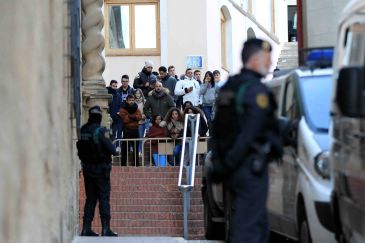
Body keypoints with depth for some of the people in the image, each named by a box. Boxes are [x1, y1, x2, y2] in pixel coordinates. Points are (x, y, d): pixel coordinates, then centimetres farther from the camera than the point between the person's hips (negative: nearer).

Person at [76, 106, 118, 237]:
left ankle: (86, 228, 11)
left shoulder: (83, 131, 0)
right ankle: (105, 228, -5)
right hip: (100, 168, -6)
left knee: (90, 198, 12)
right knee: (104, 199, -1)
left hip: (87, 168, 6)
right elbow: (110, 148, -16)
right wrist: (114, 150, 4)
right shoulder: (99, 131, -16)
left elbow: (79, 149, 4)